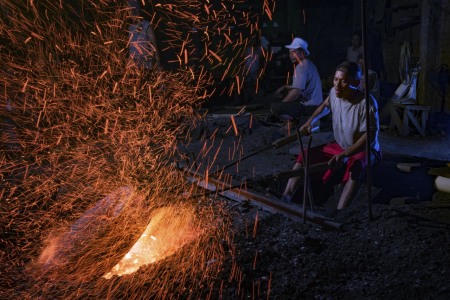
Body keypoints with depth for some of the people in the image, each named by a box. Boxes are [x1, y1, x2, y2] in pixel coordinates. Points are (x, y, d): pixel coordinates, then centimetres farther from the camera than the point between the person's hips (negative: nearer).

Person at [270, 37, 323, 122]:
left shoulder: (301, 66, -17)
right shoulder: (307, 63, 16)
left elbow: (296, 92, -24)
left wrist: (281, 104, -11)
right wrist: (284, 87, 16)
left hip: (310, 106, -11)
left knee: (274, 107, -26)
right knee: (282, 93, 26)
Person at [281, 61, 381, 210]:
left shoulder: (367, 103, -27)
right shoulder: (334, 92, -8)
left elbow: (370, 137, -28)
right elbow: (325, 106, 18)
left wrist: (344, 154, -38)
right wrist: (310, 121, 4)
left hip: (364, 150, -6)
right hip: (339, 146, 6)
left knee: (356, 166, -41)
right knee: (304, 155, -10)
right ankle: (285, 199, -16)